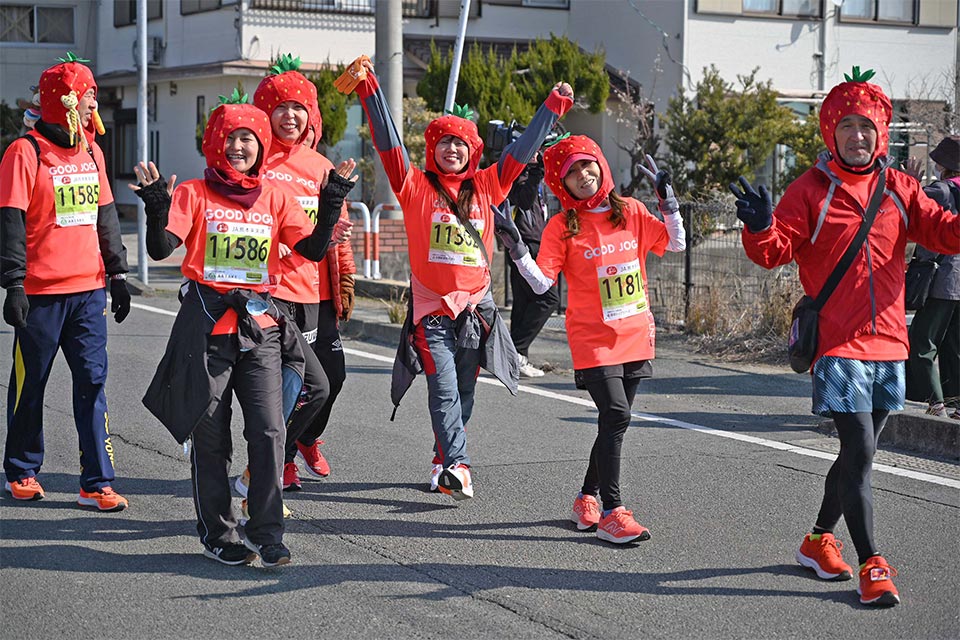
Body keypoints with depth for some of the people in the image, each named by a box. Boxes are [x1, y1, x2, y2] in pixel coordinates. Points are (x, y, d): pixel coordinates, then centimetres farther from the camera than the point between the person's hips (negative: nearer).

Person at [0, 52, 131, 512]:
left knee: (92, 382, 0)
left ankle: (97, 483, 1)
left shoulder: (92, 152, 13)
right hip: (41, 292, -5)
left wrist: (117, 272, 16)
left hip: (89, 289, 5)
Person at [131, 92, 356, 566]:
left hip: (260, 326, 2)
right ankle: (217, 533, 16)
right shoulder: (194, 193, 2)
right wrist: (157, 205, -25)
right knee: (210, 435, 4)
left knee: (269, 429, -8)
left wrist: (332, 202, -10)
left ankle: (266, 533, 0)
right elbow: (161, 248, -9)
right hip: (206, 325, -2)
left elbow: (312, 249, 1)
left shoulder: (274, 198, 10)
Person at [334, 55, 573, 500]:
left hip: (475, 304, 3)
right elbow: (388, 142, -5)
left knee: (464, 391, 8)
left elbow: (521, 151, 16)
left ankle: (443, 459, 22)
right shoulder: (416, 187, 2)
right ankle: (457, 466, -19)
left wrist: (553, 108, 20)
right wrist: (369, 90, -13)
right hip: (431, 306, -3)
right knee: (444, 389, -13)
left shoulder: (485, 187, 10)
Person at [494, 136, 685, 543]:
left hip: (636, 337, 5)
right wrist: (516, 248, -23)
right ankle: (612, 511, -13)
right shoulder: (562, 226, -5)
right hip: (593, 340, -5)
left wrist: (667, 199, -1)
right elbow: (542, 283, -10)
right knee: (616, 417, -17)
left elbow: (676, 244, 8)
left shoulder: (631, 212, 6)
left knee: (614, 422, 12)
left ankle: (587, 499, 28)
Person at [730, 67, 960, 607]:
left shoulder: (898, 188, 8)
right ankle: (872, 566, -5)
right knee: (860, 452, -10)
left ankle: (821, 540, 33)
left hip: (888, 342, 5)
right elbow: (778, 251, -9)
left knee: (859, 452, 15)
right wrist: (762, 228, -30)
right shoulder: (812, 189, -3)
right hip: (838, 345, -5)